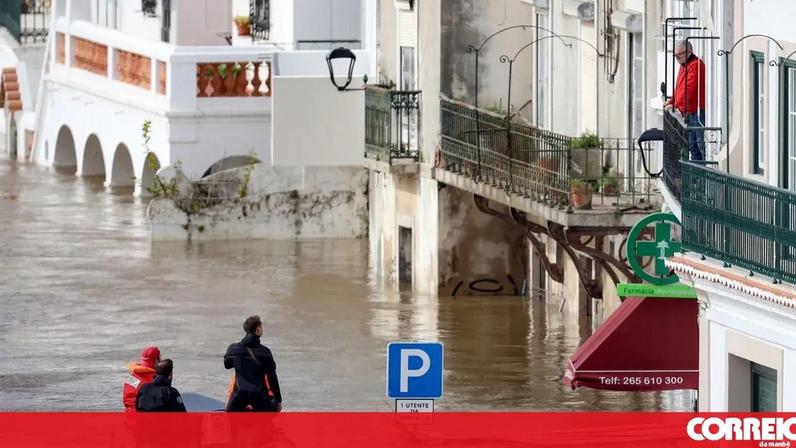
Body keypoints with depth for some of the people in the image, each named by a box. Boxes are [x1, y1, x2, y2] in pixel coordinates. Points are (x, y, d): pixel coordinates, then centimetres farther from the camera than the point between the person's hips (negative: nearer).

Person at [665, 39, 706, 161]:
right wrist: (672, 100, 6)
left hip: (698, 111, -10)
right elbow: (679, 88, 23)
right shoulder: (684, 65, 18)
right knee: (692, 146, 14)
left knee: (701, 144, -11)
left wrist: (676, 105, -18)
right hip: (688, 112, 10)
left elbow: (689, 89, -20)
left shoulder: (695, 65, -14)